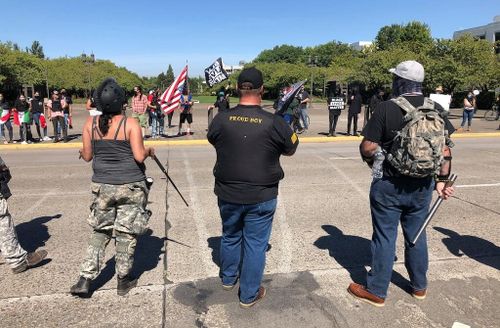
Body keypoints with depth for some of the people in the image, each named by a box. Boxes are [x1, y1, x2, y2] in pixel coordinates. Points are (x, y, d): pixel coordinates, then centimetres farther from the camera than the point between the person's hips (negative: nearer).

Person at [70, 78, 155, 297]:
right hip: (130, 186, -3)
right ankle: (123, 281, 23)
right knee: (126, 233, 10)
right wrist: (149, 151, 5)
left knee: (100, 232, 18)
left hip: (102, 186, 3)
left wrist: (82, 152, 27)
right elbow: (139, 156, -16)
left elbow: (87, 156, 5)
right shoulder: (130, 124, -12)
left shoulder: (91, 123, -2)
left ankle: (85, 280, 18)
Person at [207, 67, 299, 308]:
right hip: (261, 197, -2)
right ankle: (249, 295, 26)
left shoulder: (221, 119, -10)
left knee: (230, 236, 24)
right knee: (255, 243, 12)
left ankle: (228, 278, 46)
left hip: (228, 194, 3)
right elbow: (290, 150, 1)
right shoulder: (274, 123, -16)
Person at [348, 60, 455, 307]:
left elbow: (367, 148, -16)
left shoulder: (387, 108, -15)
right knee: (417, 235, 20)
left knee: (385, 237, 7)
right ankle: (419, 286, 37)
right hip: (422, 186, 5)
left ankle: (376, 291, 20)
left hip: (389, 185, -5)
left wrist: (375, 162, 6)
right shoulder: (437, 109, 1)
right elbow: (445, 149, 3)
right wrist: (442, 181, 11)